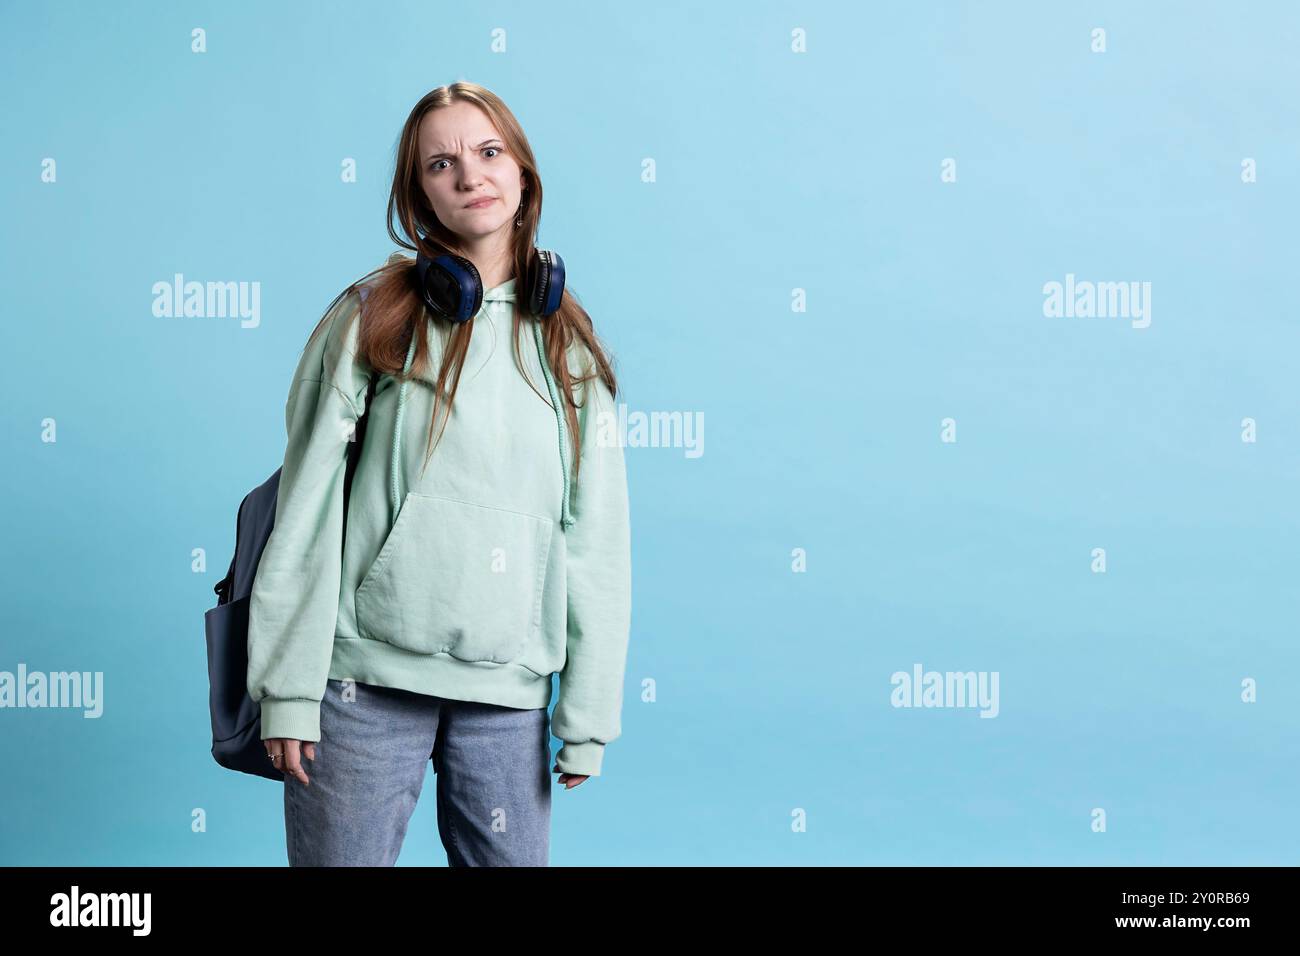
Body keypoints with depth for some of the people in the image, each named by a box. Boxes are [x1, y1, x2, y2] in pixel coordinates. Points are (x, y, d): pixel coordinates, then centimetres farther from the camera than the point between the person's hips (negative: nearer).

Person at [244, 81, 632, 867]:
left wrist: (589, 715, 2)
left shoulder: (568, 344, 9)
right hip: (367, 680, -2)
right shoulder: (375, 317, 1)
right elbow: (308, 510, -2)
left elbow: (596, 542, 7)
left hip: (510, 691, 2)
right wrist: (288, 691, -7)